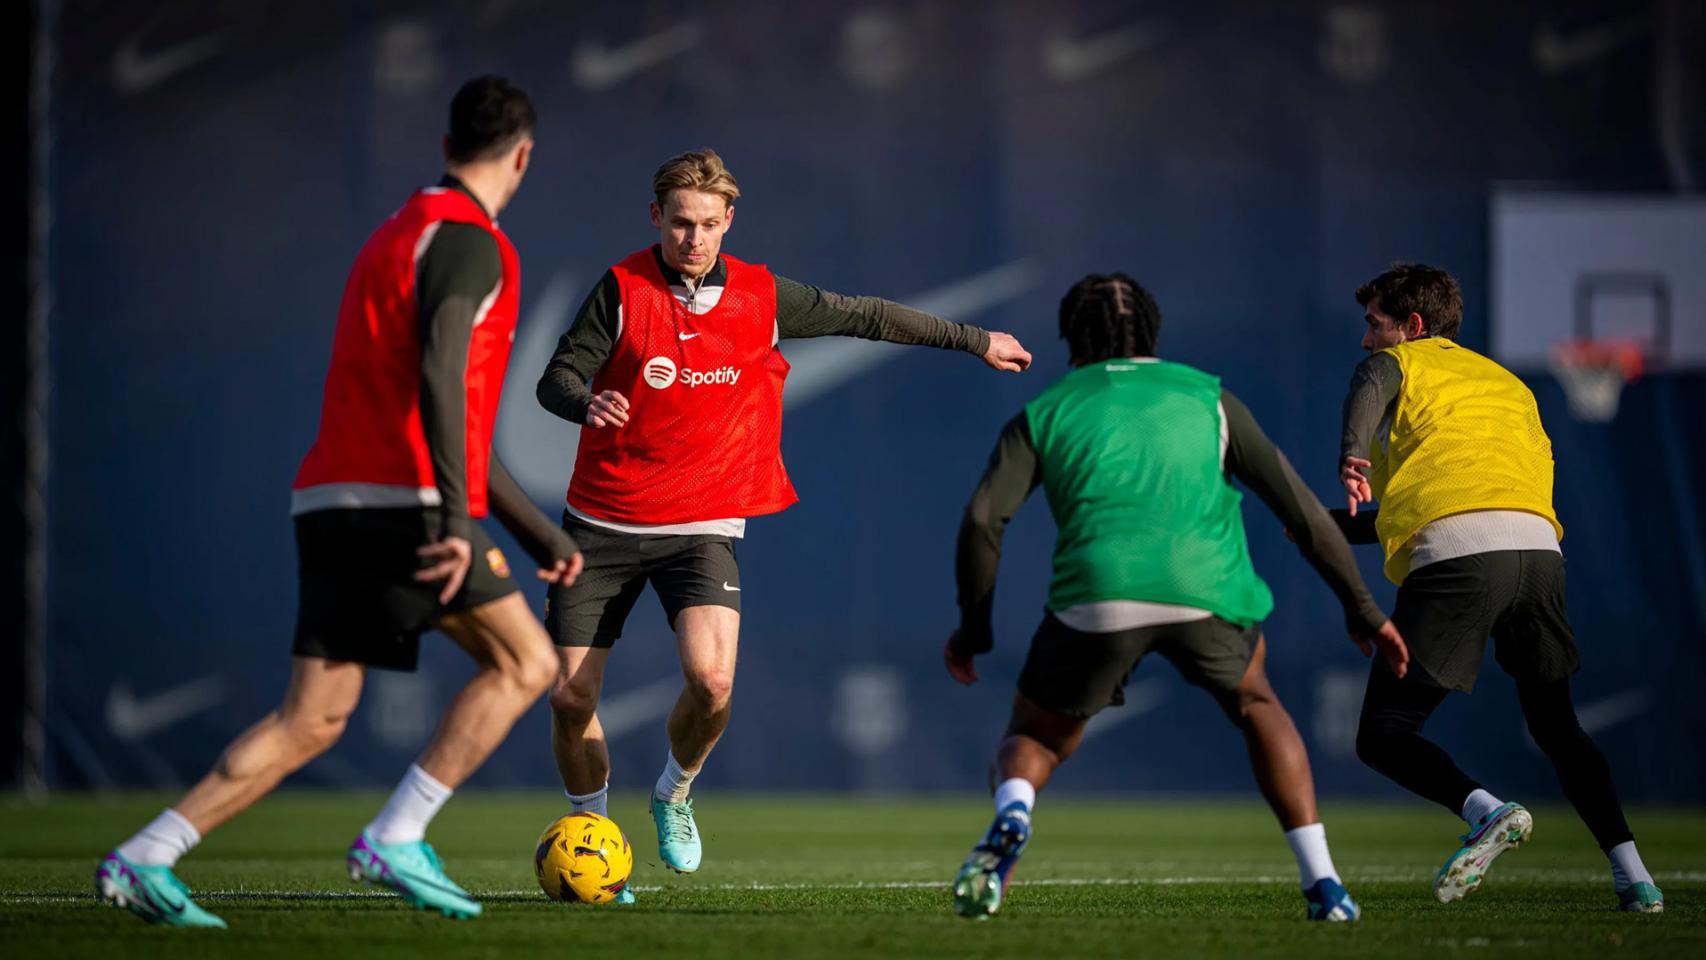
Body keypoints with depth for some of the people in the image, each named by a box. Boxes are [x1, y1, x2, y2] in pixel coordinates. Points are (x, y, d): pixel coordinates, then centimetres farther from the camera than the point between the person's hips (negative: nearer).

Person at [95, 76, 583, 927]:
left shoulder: (397, 238, 27)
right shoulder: (468, 242, -5)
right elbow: (439, 376, -21)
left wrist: (537, 532, 31)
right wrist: (456, 520, -28)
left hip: (330, 503, 9)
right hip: (399, 505, -9)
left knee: (312, 721, 5)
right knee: (526, 663, 2)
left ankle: (143, 860, -7)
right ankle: (395, 840, -4)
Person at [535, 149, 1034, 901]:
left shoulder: (760, 297, 1)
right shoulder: (622, 289, -5)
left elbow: (864, 317, 13)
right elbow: (555, 379, -8)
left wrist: (973, 341, 21)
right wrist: (586, 402, -32)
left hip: (701, 527, 0)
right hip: (603, 521, 0)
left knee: (710, 681, -22)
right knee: (570, 697, -5)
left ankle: (674, 795, 9)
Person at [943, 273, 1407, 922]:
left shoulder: (1043, 413, 23)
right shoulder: (1207, 398, 25)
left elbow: (982, 520, 8)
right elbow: (1296, 503, 19)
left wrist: (973, 629, 19)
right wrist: (1360, 607, 24)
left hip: (1096, 597, -1)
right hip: (1205, 593, 1)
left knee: (1034, 742, 21)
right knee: (1257, 707, 31)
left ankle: (1011, 818, -17)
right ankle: (1322, 882, 16)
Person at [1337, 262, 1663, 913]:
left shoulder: (1397, 364, 16)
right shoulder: (1505, 383, 34)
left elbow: (1370, 388, -9)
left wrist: (1354, 457, -30)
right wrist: (1346, 525, 42)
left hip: (1454, 553, -6)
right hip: (1539, 547, 6)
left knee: (1382, 738, 1)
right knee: (1556, 726, 21)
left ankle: (1487, 812, -24)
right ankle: (1632, 875, 5)